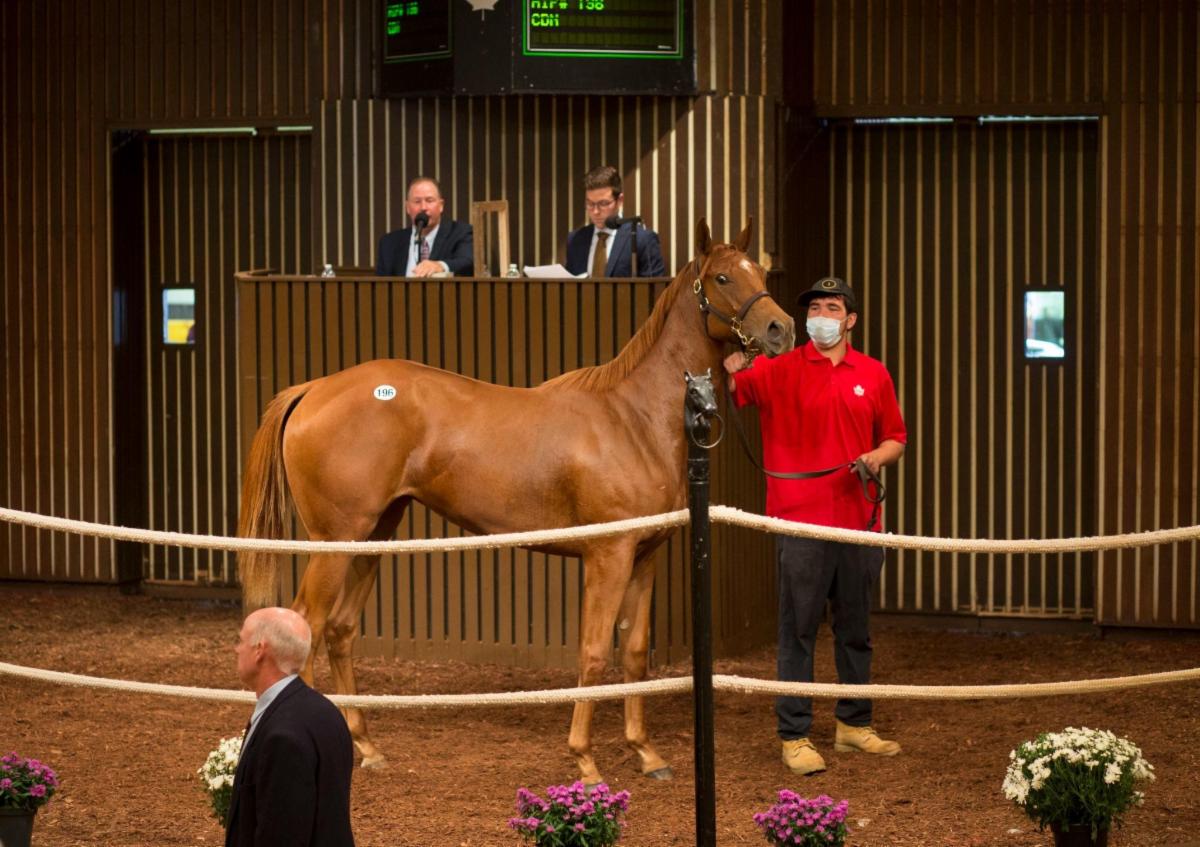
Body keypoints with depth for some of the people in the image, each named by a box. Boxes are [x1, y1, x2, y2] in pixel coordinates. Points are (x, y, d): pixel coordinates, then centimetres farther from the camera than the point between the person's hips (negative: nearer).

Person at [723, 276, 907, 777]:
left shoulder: (873, 375, 8)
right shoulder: (778, 370, -1)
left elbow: (895, 437, 14)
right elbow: (724, 393, -13)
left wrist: (878, 457, -7)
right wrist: (732, 368, -34)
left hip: (857, 519, 4)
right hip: (799, 517, -4)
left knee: (856, 629, 13)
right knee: (798, 630, -2)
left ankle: (854, 725, 26)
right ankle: (794, 736, 1)